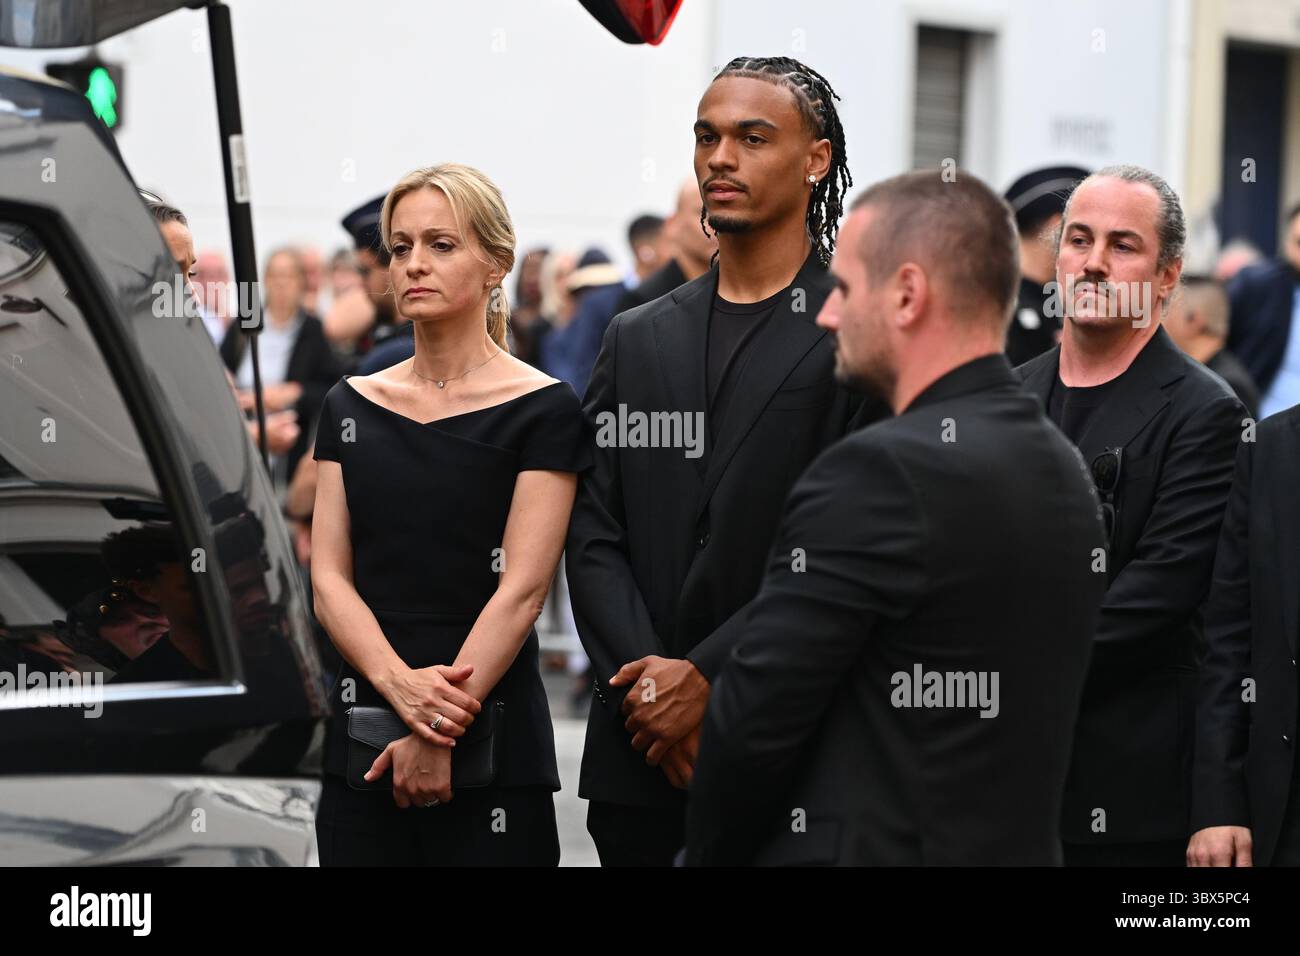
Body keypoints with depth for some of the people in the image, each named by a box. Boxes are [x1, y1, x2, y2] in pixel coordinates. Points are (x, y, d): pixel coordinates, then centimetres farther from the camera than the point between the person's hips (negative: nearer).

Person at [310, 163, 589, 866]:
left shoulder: (542, 410, -4)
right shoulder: (353, 405, 9)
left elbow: (521, 589, -11)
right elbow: (329, 579, 2)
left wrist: (438, 735, -19)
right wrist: (399, 682, -15)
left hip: (489, 747, -4)